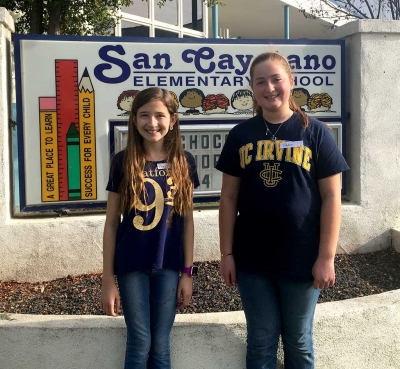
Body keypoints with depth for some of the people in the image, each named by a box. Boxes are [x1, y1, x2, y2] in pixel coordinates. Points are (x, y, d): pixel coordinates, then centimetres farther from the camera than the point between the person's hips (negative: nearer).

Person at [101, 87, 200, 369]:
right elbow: (112, 223, -2)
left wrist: (187, 272, 2)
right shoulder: (123, 162, -5)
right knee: (140, 343, 6)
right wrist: (108, 279, -3)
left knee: (161, 344, 10)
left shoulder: (183, 162, 0)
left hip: (167, 266, 1)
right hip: (131, 266, -1)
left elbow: (187, 220, 4)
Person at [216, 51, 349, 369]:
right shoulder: (241, 135, 3)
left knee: (299, 341, 13)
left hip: (301, 258, -2)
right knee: (261, 340, 13)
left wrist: (326, 257, -9)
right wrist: (227, 253, 1)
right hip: (252, 259, 2)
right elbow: (229, 197, 4)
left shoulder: (315, 132, -4)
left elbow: (331, 197, -5)